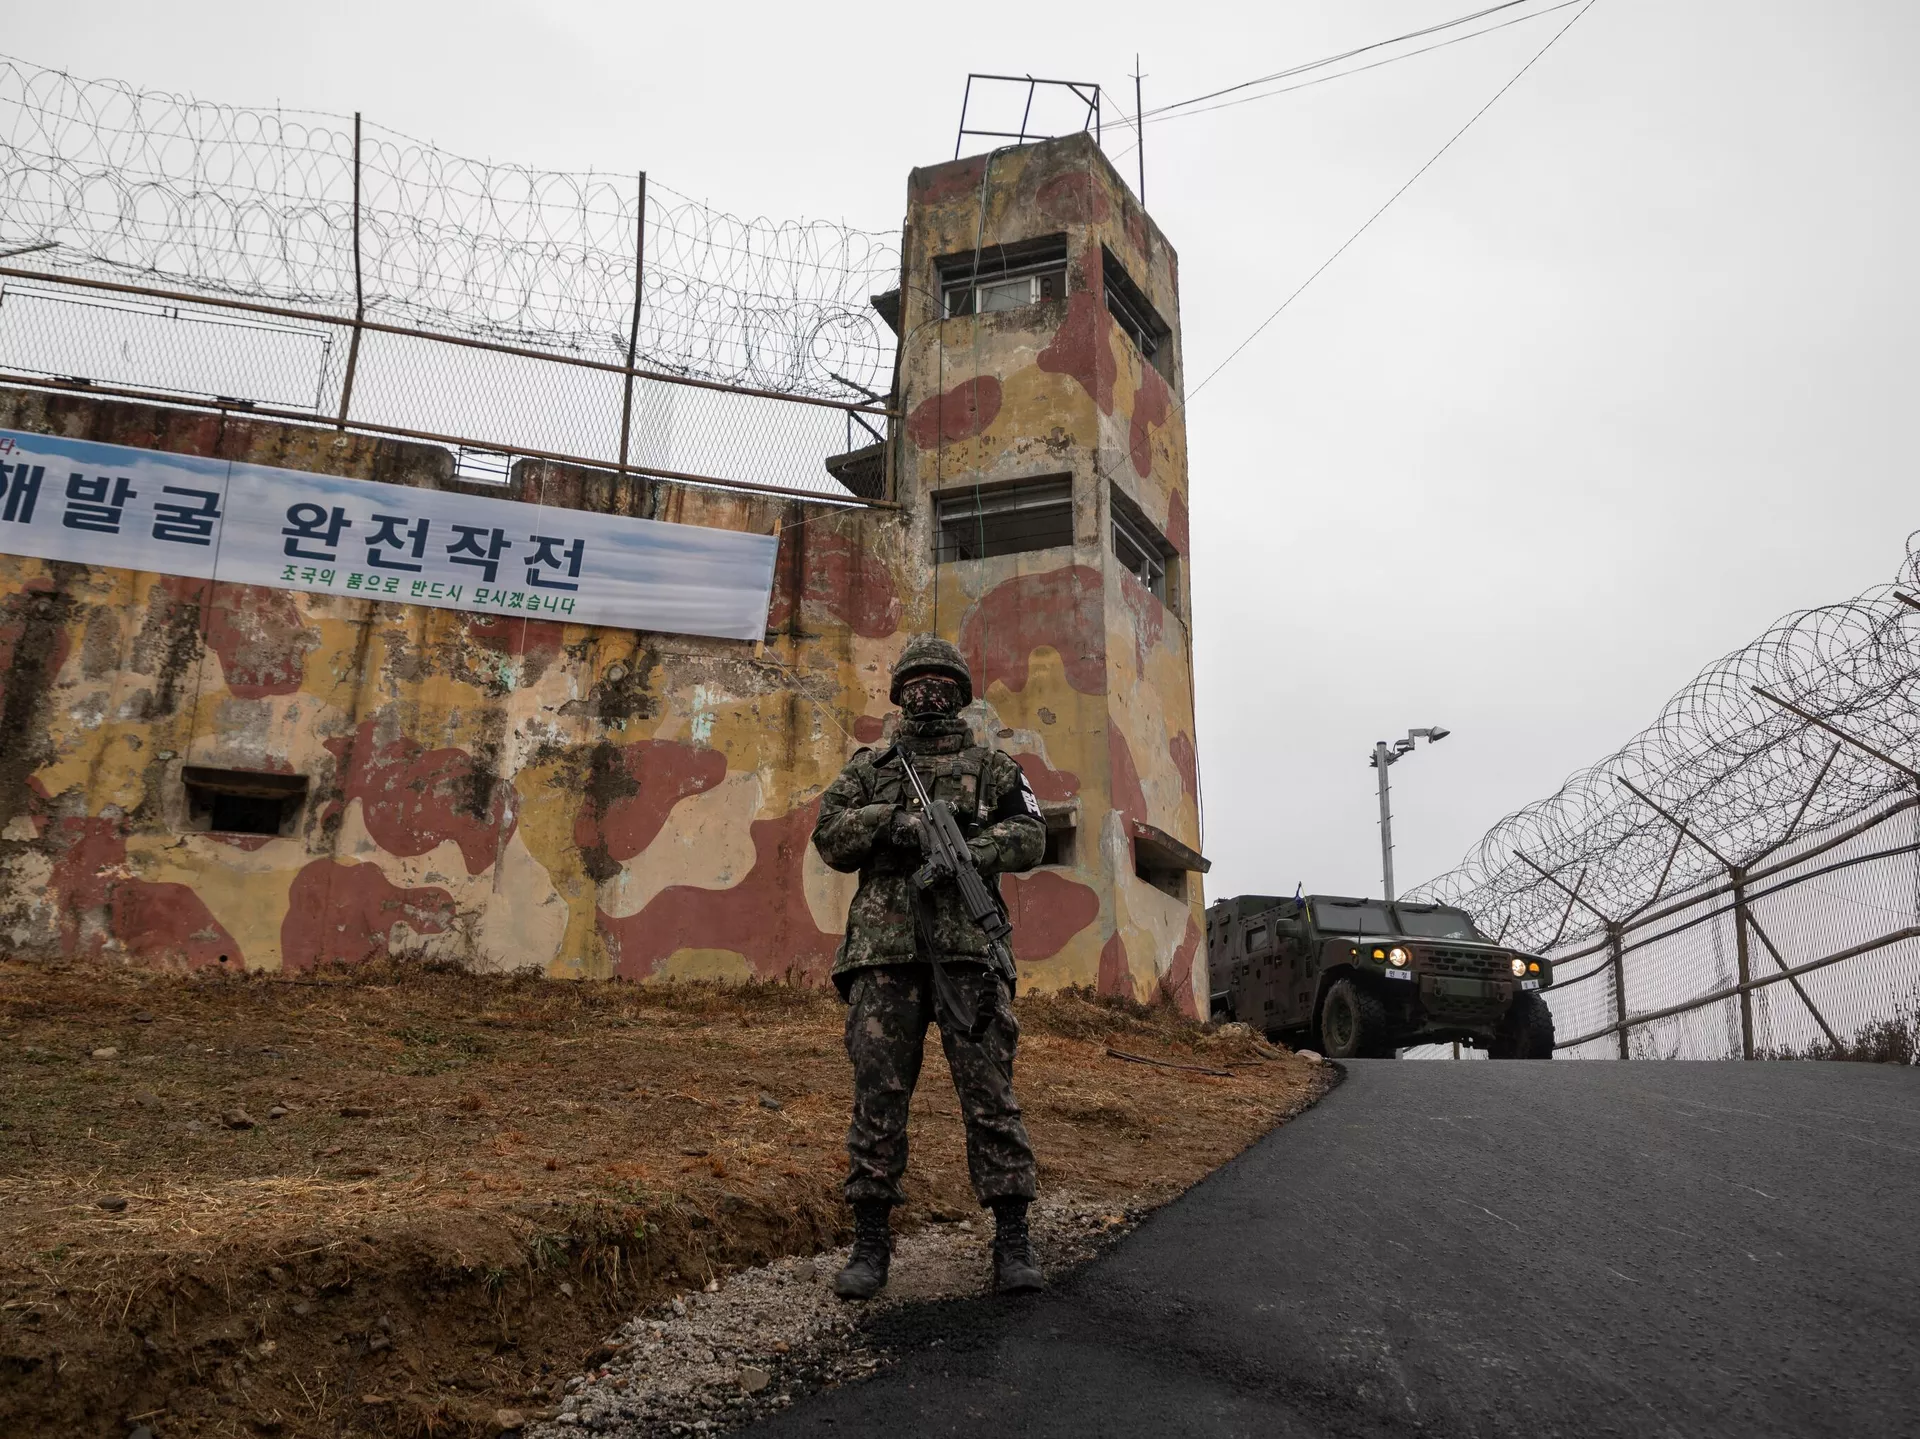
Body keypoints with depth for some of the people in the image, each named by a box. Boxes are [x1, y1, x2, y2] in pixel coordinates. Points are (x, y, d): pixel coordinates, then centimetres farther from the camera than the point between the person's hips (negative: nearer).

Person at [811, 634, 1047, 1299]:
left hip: (968, 948, -1)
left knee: (989, 1090, -4)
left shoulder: (992, 766, 17)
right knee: (877, 1093, -1)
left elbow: (1029, 836, 5)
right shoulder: (870, 766, 19)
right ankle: (870, 1242, 7)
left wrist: (969, 848, -13)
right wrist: (888, 820, -10)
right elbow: (829, 836, 8)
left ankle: (1013, 1241, 1)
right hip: (884, 949, 1)